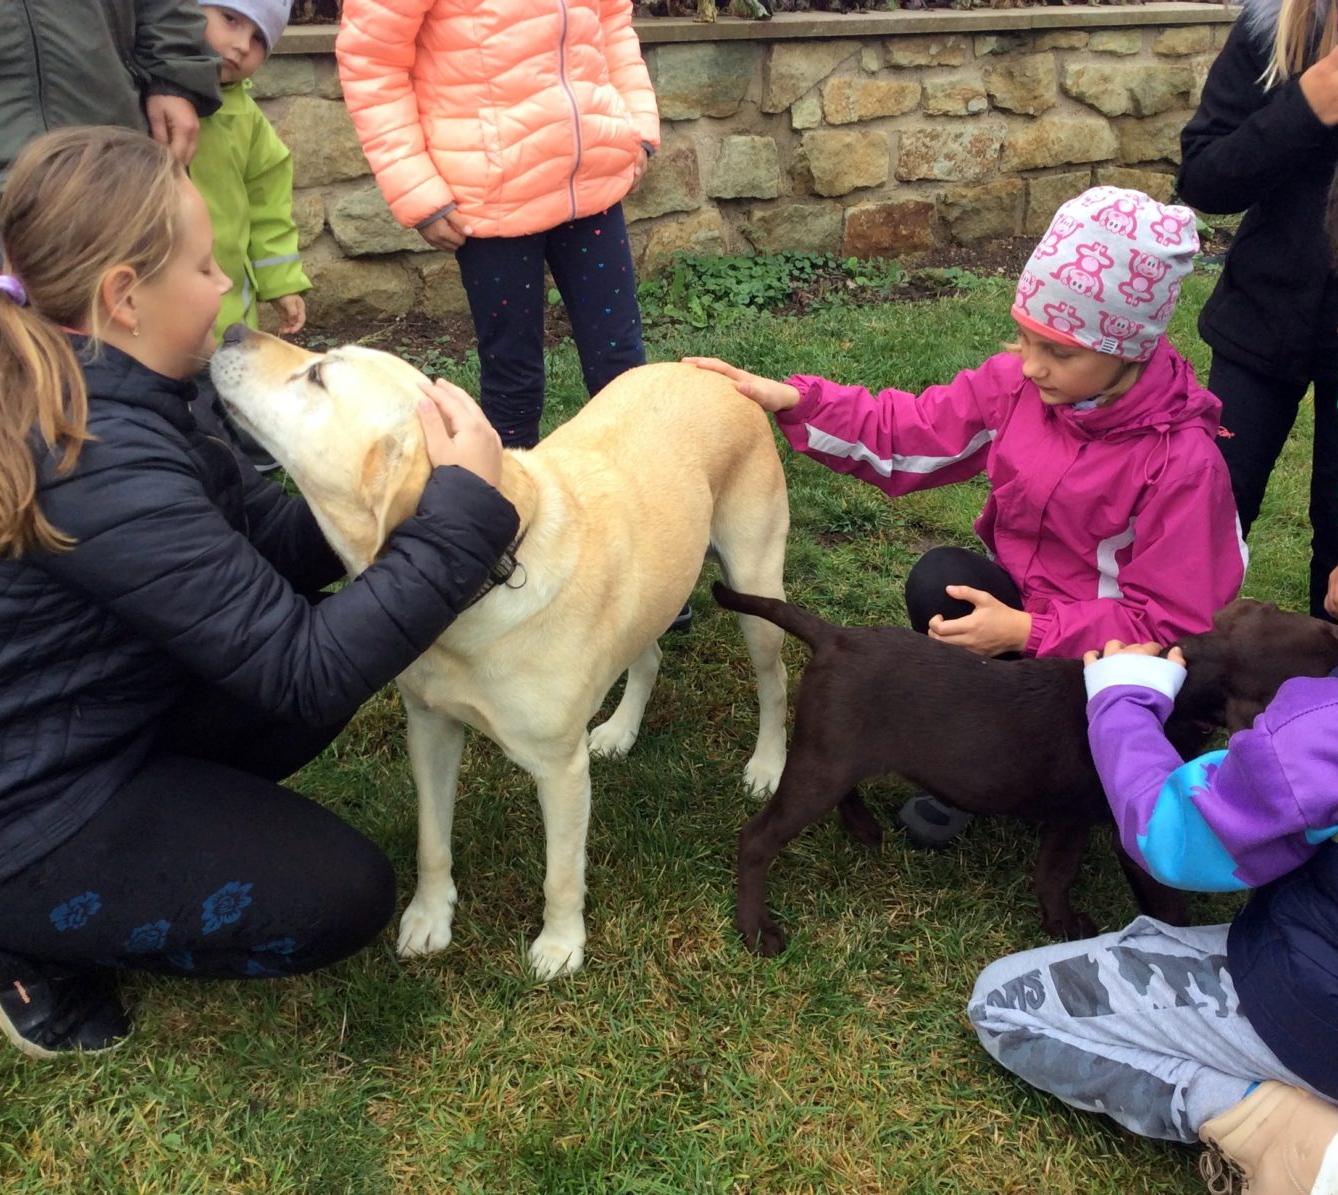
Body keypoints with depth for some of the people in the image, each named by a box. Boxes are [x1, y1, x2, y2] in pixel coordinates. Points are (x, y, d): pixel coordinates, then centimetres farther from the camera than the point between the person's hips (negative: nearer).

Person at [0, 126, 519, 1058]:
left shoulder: (96, 398, -2)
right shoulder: (101, 471, -32)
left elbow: (273, 540, 0)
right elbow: (303, 670, -31)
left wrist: (410, 478, -13)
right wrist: (464, 509, -30)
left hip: (92, 725, 9)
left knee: (344, 647, 7)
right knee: (343, 896, -5)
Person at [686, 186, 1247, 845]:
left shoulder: (1183, 461, -24)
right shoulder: (1018, 381, -11)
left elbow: (1166, 623, -21)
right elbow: (908, 430, -5)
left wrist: (1026, 632, -31)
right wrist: (790, 400, -18)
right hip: (1019, 603, 4)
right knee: (939, 580, -28)